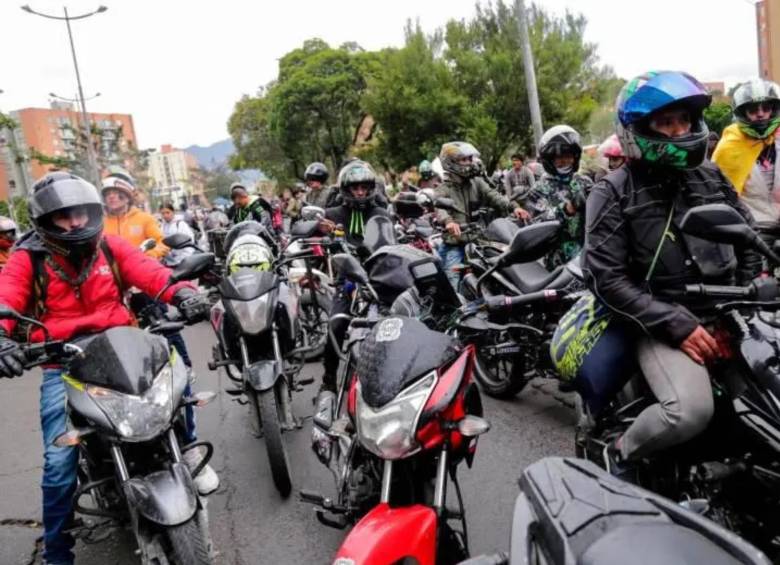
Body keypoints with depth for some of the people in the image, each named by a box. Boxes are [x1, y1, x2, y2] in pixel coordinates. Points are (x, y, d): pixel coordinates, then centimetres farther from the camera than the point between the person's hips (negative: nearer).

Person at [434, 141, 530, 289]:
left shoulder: (477, 183, 14)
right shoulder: (444, 189, 0)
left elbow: (493, 196, -1)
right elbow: (439, 208, -20)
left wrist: (512, 207, -20)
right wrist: (447, 221, -43)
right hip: (455, 245, -4)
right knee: (452, 286, -10)